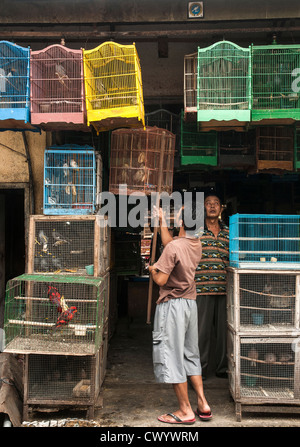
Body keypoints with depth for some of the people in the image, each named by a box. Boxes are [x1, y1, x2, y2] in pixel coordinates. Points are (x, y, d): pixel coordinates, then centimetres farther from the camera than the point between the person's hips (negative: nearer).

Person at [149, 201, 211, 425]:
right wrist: (161, 220, 26)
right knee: (190, 354, 17)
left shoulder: (174, 247, -20)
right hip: (191, 304, 8)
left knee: (173, 356, 2)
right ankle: (203, 404, 20)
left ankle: (185, 411, 9)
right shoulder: (196, 244, 5)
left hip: (172, 305, -8)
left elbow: (161, 280, -20)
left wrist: (152, 270, 1)